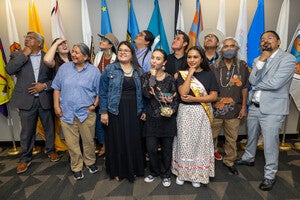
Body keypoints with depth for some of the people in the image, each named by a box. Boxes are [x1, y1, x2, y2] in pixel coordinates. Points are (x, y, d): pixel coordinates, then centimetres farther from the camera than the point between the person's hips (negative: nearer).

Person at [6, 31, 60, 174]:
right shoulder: (18, 55, 5)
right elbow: (9, 70, -12)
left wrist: (45, 85, -12)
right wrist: (24, 54, -11)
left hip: (45, 99, 0)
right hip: (26, 100, 0)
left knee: (49, 128, 14)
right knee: (27, 132, 10)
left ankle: (50, 150, 37)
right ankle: (25, 158, 29)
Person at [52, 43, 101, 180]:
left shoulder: (94, 71, -1)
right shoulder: (64, 67, 5)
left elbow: (99, 91, 2)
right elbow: (57, 88, 8)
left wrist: (94, 105, -8)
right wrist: (56, 106, 3)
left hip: (86, 113, -1)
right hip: (66, 113, 2)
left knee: (88, 141, 12)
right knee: (72, 143, 9)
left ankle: (90, 162, 36)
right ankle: (76, 167, 28)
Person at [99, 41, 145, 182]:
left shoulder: (138, 71, 8)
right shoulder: (109, 69, 0)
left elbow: (142, 92, 10)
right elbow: (103, 92, -1)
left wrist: (144, 110, 5)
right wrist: (103, 112, -7)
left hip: (134, 111, 3)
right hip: (116, 111, -2)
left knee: (134, 140, 10)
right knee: (117, 140, 7)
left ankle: (133, 170, 31)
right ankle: (117, 171, 28)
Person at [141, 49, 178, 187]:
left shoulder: (170, 78, -1)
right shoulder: (146, 76, 1)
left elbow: (175, 98, 3)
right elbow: (147, 94, -15)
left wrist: (172, 110, -14)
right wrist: (152, 76, -15)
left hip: (167, 118, 0)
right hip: (152, 118, 1)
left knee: (167, 148, 10)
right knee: (151, 148, 3)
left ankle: (166, 174, 33)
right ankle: (154, 172, 31)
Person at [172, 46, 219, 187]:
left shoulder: (209, 75, 3)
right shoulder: (183, 74, 3)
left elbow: (214, 96, -5)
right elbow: (183, 93, -14)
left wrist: (194, 99, -14)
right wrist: (190, 73, -11)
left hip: (201, 113, 1)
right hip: (185, 112, 0)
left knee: (200, 142, 7)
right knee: (184, 142, 6)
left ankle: (198, 174, 25)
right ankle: (182, 172, 24)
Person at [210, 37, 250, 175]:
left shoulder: (242, 66, 4)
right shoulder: (213, 67, -1)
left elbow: (244, 88, 7)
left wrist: (244, 107, 4)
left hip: (234, 111, 2)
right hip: (215, 110, -1)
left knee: (232, 139, 14)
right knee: (210, 137, 8)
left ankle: (229, 161, 35)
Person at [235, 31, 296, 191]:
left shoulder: (288, 59, -9)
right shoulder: (258, 60, 8)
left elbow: (275, 83, -22)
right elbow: (252, 81, -7)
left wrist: (257, 85, -6)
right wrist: (261, 61, -14)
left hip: (273, 109, -6)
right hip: (254, 106, 6)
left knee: (270, 143, 1)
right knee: (251, 136, 22)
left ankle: (270, 175, 20)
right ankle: (248, 158, 44)